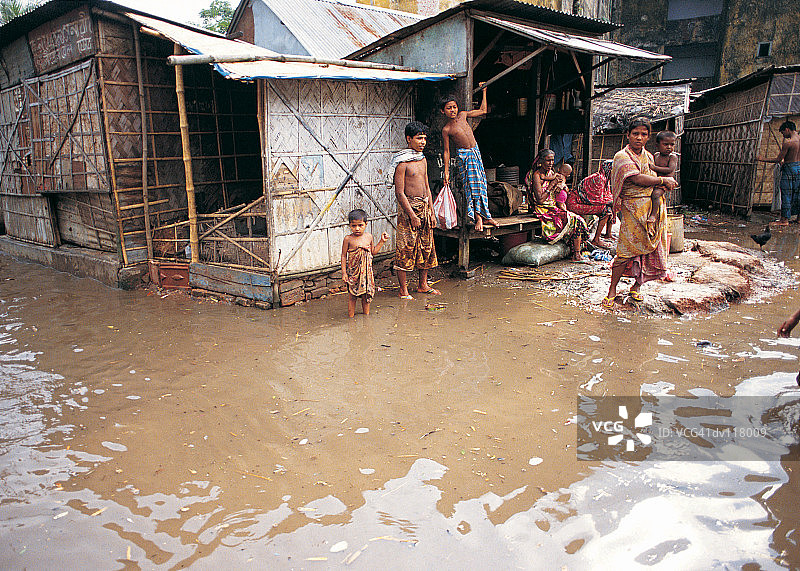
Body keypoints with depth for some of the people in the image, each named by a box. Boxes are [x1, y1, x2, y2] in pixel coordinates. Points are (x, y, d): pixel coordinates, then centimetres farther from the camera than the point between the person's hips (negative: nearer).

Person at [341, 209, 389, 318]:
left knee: (366, 294, 12)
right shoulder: (348, 239, -9)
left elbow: (373, 252, 16)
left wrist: (382, 241, 11)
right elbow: (344, 256, -4)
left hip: (367, 271, 4)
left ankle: (366, 314, 28)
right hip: (353, 271, -4)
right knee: (352, 295, 3)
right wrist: (344, 272, -8)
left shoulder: (369, 237, 3)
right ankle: (351, 317, 15)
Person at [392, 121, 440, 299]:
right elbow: (399, 193, -15)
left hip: (424, 207, 8)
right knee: (406, 248, -4)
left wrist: (431, 211, 12)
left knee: (427, 246, 12)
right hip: (408, 207, -8)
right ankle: (403, 290, 4)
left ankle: (423, 285, 24)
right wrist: (412, 215, -17)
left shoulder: (423, 160, 13)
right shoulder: (402, 163, -11)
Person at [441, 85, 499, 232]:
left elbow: (483, 111, 16)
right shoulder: (446, 129, -9)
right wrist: (446, 171, -7)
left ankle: (484, 215, 13)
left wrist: (484, 91, 16)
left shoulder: (462, 115, 4)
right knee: (472, 185, -9)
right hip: (464, 156, -5)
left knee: (481, 184, 7)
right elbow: (446, 151, -5)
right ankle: (478, 217, -2)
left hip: (476, 152, 5)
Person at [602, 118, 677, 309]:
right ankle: (612, 291, 2)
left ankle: (636, 286, 19)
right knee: (626, 251, -10)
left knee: (650, 249, 4)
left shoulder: (649, 156, 16)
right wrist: (664, 180, -10)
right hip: (633, 210, -6)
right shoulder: (622, 156, -6)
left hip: (654, 207, 6)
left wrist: (665, 186, 4)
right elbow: (638, 179, -18)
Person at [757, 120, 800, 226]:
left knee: (786, 195, -3)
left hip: (790, 169, -8)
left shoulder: (788, 142, -16)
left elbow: (778, 159, -12)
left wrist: (763, 159, -2)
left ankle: (784, 219, -1)